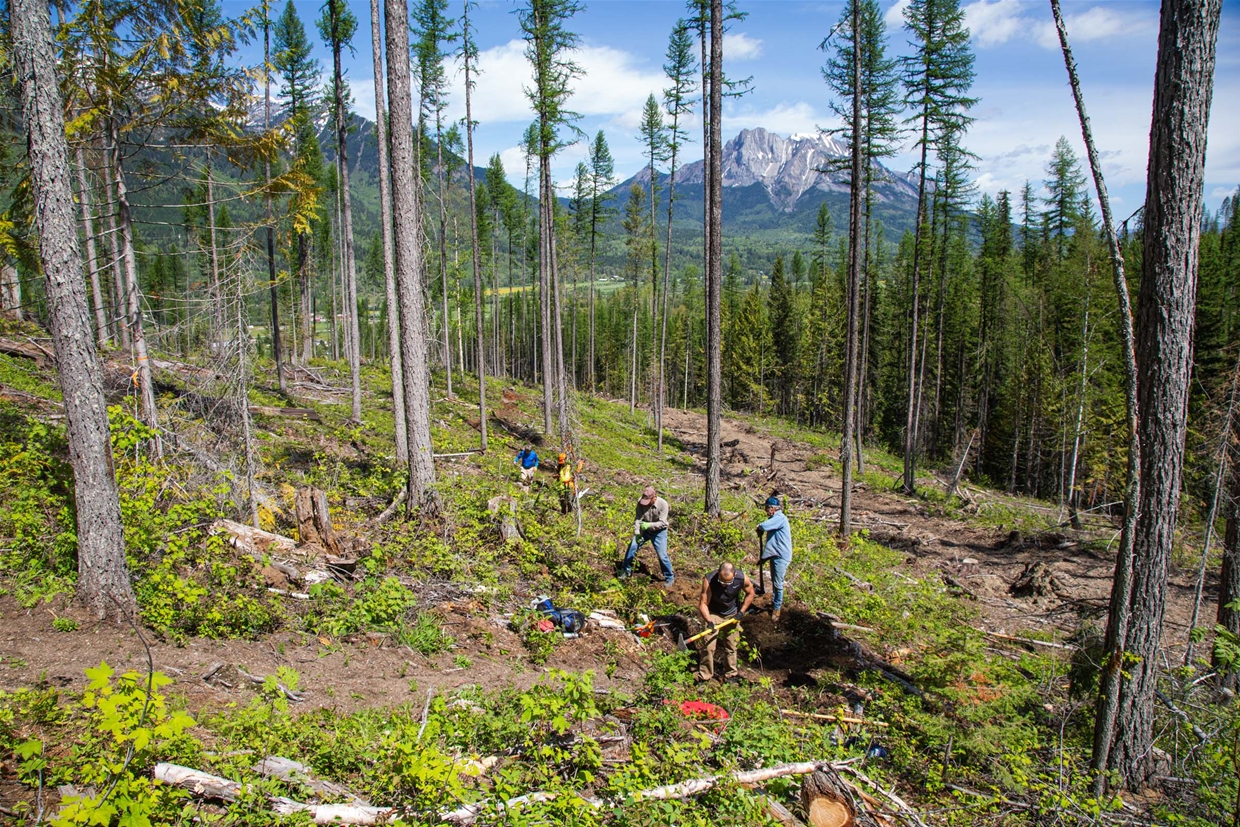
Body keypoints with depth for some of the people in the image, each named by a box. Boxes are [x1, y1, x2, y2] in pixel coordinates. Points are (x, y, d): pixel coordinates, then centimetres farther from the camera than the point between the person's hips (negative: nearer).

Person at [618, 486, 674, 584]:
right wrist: (636, 533, -28)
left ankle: (669, 577, 17)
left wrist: (649, 525, -40)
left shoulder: (663, 504, -28)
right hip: (644, 529, 3)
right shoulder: (640, 501, -20)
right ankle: (626, 570, 17)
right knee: (632, 547, -3)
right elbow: (638, 518, -17)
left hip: (659, 531, -3)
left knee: (662, 555, -4)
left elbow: (662, 523, -26)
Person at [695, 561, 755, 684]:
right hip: (714, 614, -2)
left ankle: (731, 675, 29)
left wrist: (741, 612, -11)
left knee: (731, 646, 11)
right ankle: (704, 676, 7)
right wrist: (709, 621, -41)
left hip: (732, 615, 2)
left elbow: (750, 593, -5)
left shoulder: (742, 578, -25)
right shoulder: (709, 581, -32)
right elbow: (703, 603, -28)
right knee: (708, 647, -8)